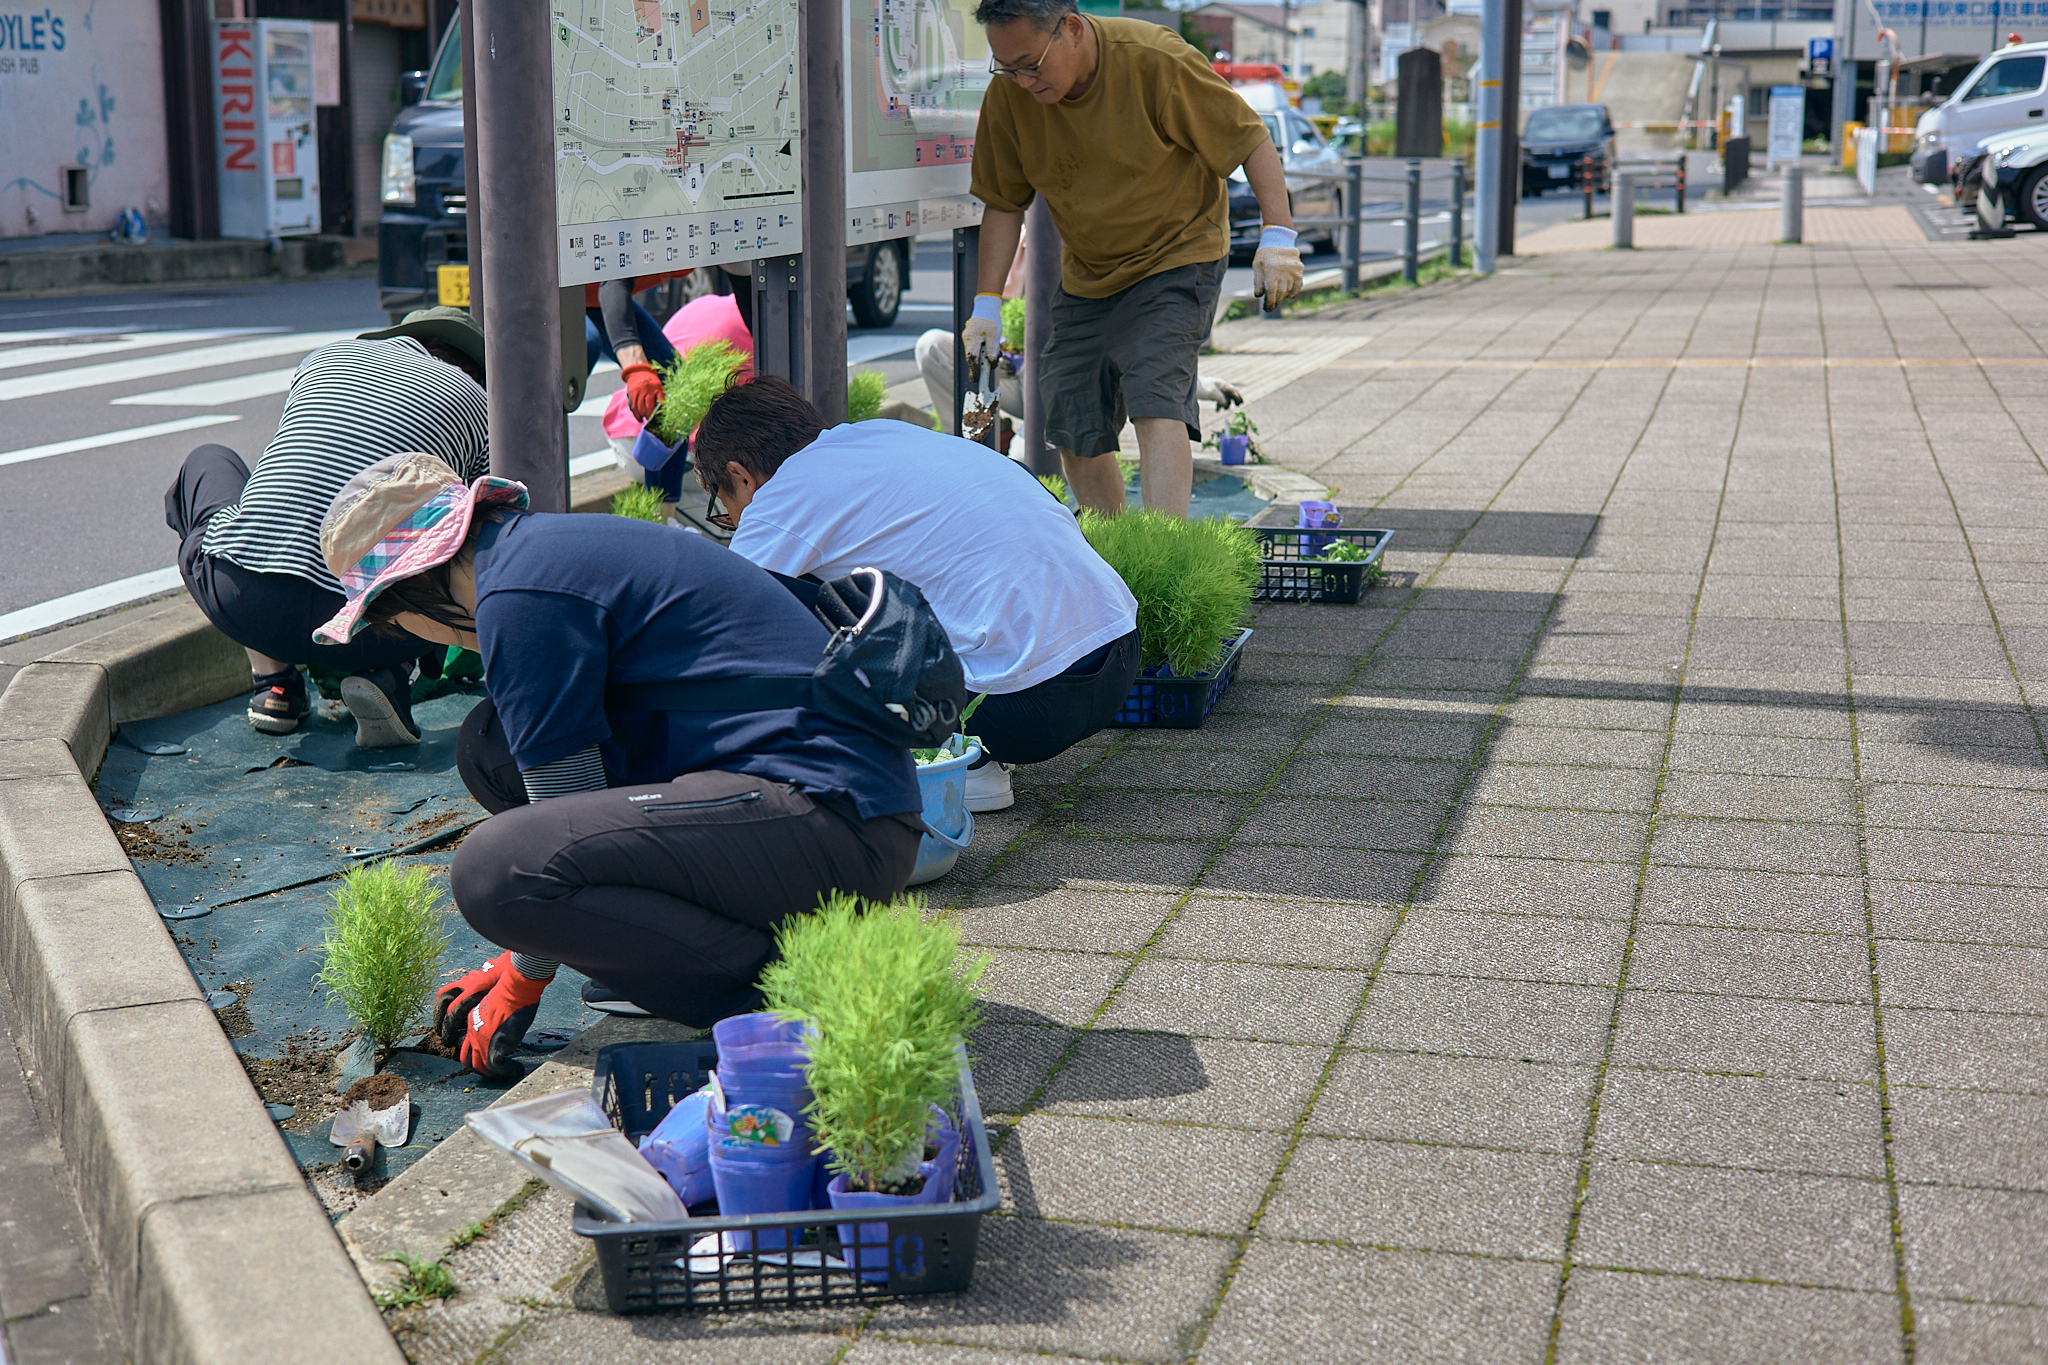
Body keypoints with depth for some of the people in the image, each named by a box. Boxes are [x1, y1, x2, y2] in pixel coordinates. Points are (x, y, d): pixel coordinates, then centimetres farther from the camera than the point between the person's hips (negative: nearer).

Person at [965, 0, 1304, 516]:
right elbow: (1003, 203, 2)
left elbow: (1250, 138, -14)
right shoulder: (1007, 95, -10)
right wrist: (988, 302, -4)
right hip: (1084, 276, 5)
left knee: (1155, 405, -24)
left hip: (1176, 257, -5)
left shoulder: (1155, 60, -22)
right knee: (1073, 437, 5)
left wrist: (1278, 234, -22)